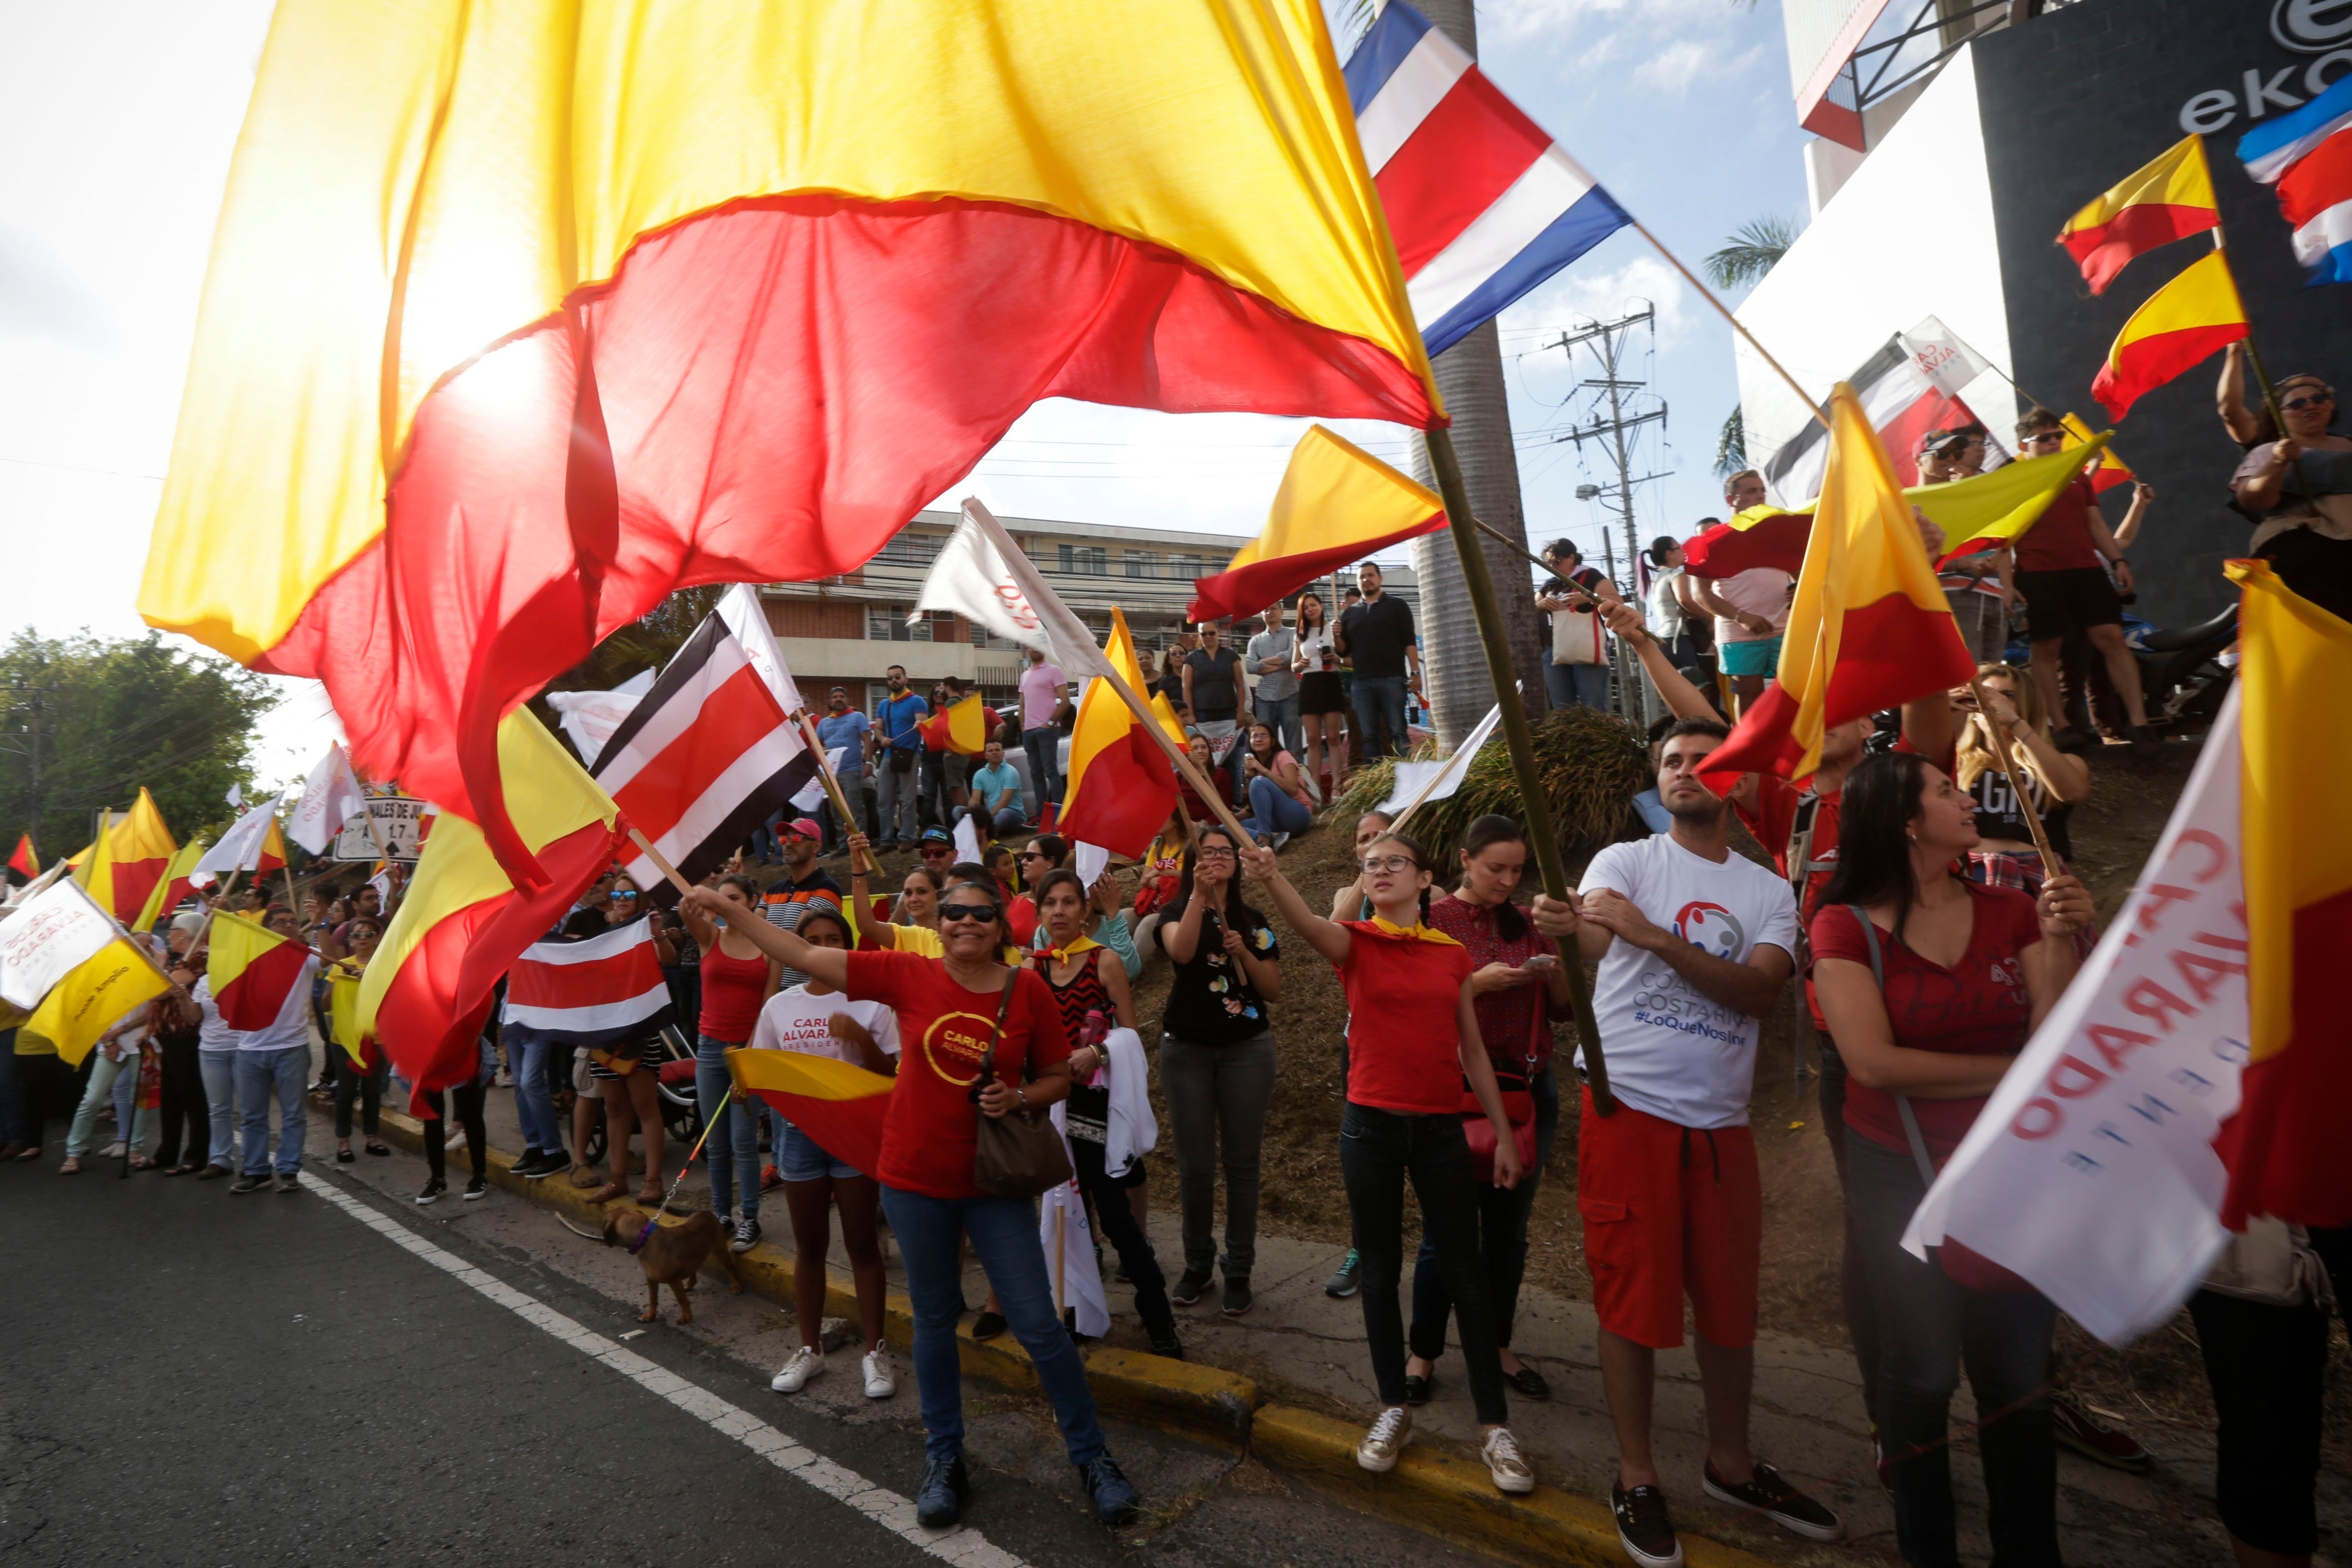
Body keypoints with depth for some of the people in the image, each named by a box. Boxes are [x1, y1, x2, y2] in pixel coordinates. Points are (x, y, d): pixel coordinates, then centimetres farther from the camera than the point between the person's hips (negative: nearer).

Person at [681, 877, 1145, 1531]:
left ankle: (1092, 1457, 22)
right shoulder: (907, 976, -8)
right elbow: (803, 955, -6)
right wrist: (724, 907, -6)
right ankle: (944, 1460, 36)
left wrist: (1019, 1098, -18)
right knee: (934, 1319, 16)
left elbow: (1057, 1078, 2)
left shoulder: (1028, 990, -9)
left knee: (1037, 1322, 3)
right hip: (915, 1177, 1)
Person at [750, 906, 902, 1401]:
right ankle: (810, 1349, 29)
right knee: (809, 1245, 14)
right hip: (800, 1131, 3)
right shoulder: (779, 1006, 3)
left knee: (862, 1243, 6)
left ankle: (874, 1350, 18)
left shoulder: (870, 1002, -4)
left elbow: (888, 1072, -5)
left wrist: (859, 1037, -21)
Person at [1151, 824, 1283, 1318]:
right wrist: (1199, 894, -31)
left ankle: (1239, 1271, 16)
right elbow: (1180, 951, -23)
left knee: (1241, 1161, 4)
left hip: (1247, 1049, 1)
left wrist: (1244, 953, -12)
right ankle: (1197, 1265, 22)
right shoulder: (1177, 912, 1)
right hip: (1186, 1050, -1)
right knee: (1194, 1164, 5)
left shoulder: (1253, 921, 7)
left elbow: (1274, 991, 3)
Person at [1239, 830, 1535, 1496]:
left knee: (1464, 1273, 6)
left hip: (1441, 1128, 1)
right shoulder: (1357, 943, -3)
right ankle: (1394, 1408, 27)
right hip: (1371, 1125, -1)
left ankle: (1495, 1423, 20)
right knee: (1380, 1272, 10)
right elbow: (1310, 924, -27)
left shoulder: (1453, 954, 4)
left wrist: (1505, 1135, 9)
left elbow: (1473, 1052, 9)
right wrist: (1272, 877, -48)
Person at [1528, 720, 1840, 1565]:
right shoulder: (1624, 861, -1)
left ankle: (1730, 1464, 38)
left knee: (1731, 1302, 16)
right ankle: (1636, 1478, 24)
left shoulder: (1768, 891, 7)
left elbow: (1758, 991, -12)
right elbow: (1590, 946, -22)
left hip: (1721, 1123, 4)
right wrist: (1562, 927, -47)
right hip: (1629, 1113, -3)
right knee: (1632, 1299, 5)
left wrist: (1654, 935, -26)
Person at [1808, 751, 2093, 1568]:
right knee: (1923, 1370, 10)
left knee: (2017, 1374, 9)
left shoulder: (2009, 911, 0)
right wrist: (2012, 1073, -11)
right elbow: (1875, 1062, -19)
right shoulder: (1848, 927, -11)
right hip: (1900, 1173, -3)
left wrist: (2059, 941, -20)